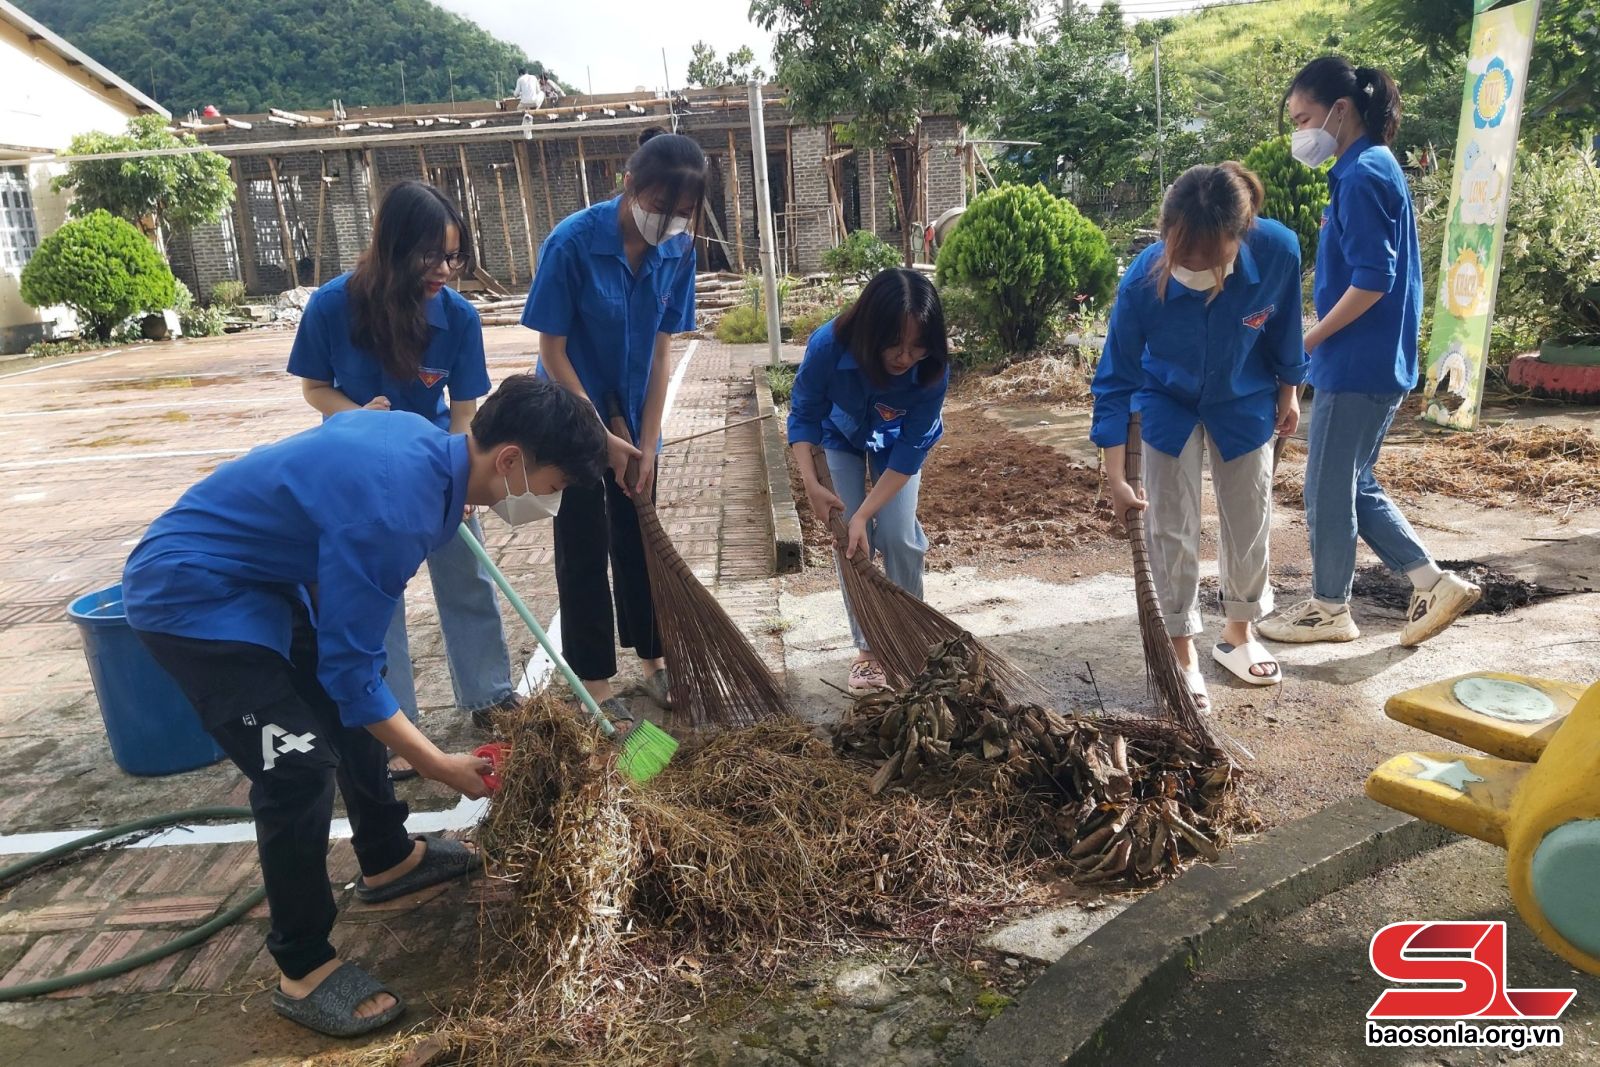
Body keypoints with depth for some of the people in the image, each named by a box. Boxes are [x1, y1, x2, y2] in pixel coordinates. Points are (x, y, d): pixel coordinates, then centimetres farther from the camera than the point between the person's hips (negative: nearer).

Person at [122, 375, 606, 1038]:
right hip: (189, 593, -10)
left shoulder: (424, 437, -6)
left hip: (257, 571, 10)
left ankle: (388, 859, 38)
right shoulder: (391, 510, -34)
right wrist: (440, 766, -17)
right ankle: (303, 970, 5)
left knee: (354, 708, 18)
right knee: (301, 764, -14)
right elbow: (350, 670, -27)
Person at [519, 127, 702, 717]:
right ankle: (594, 679, 16)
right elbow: (552, 350, -17)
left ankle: (652, 658, 29)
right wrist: (602, 435, -16)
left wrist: (646, 443, -7)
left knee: (638, 540, 14)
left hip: (633, 416, 4)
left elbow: (662, 348, -5)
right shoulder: (572, 241, -23)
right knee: (585, 549, 3)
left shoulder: (678, 249, -10)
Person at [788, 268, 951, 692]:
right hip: (843, 436, 1)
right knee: (850, 539, -7)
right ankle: (867, 646, 8)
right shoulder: (828, 345, -39)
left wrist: (864, 515, -35)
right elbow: (803, 416, -22)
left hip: (898, 441, 0)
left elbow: (908, 453, -30)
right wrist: (811, 483, -35)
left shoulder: (933, 369, -37)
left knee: (897, 535, -11)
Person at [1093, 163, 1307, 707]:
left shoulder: (1278, 250, -30)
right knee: (1173, 531, -1)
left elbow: (1283, 327, -8)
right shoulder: (1142, 282, -33)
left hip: (1244, 401, 2)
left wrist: (1289, 392, 5)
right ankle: (1182, 651, 16)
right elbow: (1115, 381, -23)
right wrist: (1116, 477, -25)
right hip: (1168, 404, -2)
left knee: (1250, 520, 11)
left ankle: (1238, 633, 32)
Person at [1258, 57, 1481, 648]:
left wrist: (1308, 339, -14)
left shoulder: (1362, 176, -16)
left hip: (1358, 365, -10)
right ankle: (1434, 583, 18)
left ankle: (1329, 609, 17)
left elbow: (1372, 279, -22)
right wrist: (1320, 339, 16)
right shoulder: (1373, 169, 14)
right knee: (1354, 486, 17)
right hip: (1376, 362, 10)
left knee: (1328, 488, 3)